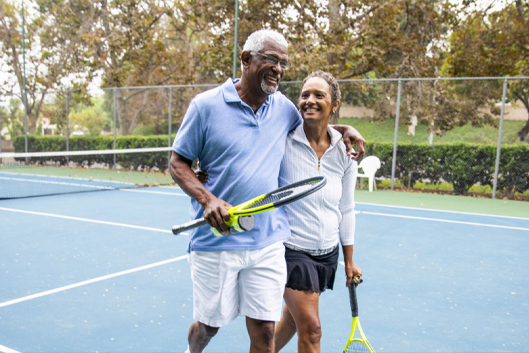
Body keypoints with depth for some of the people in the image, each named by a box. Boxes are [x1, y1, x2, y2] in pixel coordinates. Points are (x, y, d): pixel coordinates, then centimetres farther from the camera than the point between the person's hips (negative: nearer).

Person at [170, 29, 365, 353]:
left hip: (268, 243, 3)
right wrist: (207, 199, -19)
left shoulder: (284, 107, 6)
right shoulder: (206, 105, -6)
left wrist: (344, 129, 9)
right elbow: (178, 163, -3)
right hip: (215, 241, -2)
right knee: (209, 324, 15)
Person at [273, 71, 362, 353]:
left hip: (327, 253, 5)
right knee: (311, 329, -7)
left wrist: (349, 261, 13)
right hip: (290, 248, -5)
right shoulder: (284, 141, -13)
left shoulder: (345, 153, 0)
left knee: (292, 319, 17)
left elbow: (346, 210, 8)